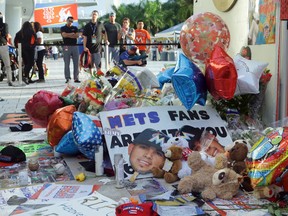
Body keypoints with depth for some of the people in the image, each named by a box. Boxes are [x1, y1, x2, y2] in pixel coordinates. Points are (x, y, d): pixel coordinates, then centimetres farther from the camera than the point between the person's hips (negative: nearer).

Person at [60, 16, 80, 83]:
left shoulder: (75, 28, 16)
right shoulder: (63, 28, 10)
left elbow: (77, 35, 0)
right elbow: (64, 35, -9)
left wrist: (68, 35, -4)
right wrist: (72, 34, 0)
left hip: (74, 46, 2)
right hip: (66, 47, -2)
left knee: (76, 63, -1)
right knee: (67, 63, -3)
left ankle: (76, 78, 3)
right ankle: (67, 78, 0)